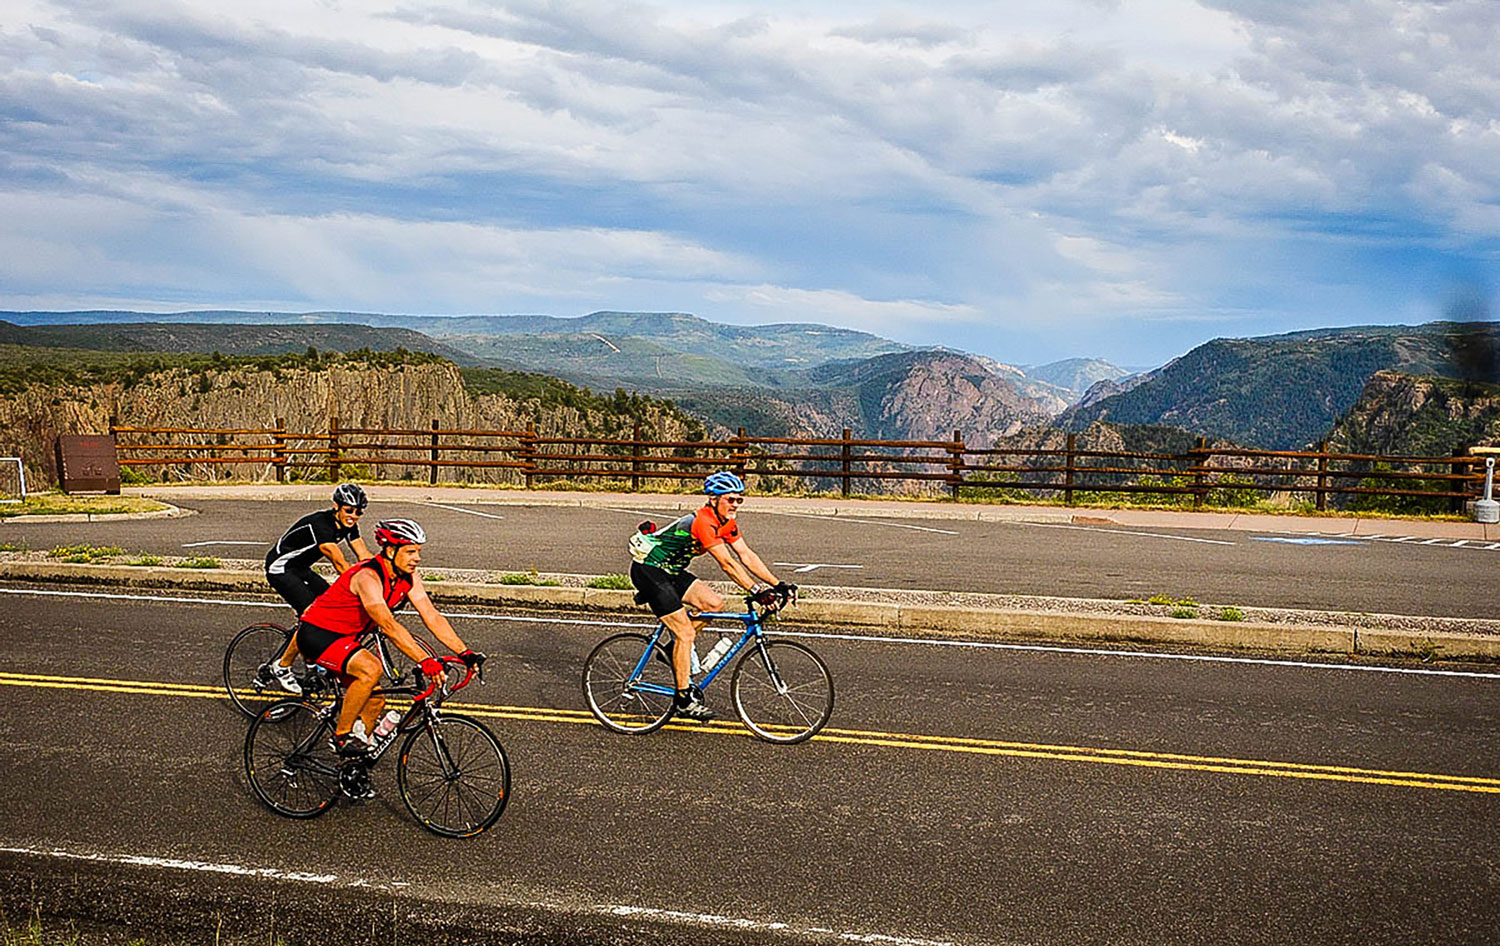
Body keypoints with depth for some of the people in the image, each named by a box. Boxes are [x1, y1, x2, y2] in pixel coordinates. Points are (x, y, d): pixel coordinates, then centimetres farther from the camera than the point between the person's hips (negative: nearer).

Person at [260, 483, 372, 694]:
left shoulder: (348, 524, -5)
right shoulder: (320, 524, -31)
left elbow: (365, 557, -7)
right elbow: (340, 564, -36)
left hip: (301, 569, 9)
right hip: (280, 569, -9)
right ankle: (281, 668, -5)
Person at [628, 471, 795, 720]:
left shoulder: (727, 522, 2)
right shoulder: (704, 522, -26)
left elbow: (747, 556, 1)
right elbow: (727, 563, -31)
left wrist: (778, 584, -7)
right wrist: (757, 591, -35)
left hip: (671, 572, 9)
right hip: (648, 570, -9)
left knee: (715, 603, -4)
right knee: (686, 632, -12)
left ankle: (676, 648, 13)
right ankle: (684, 699, -5)